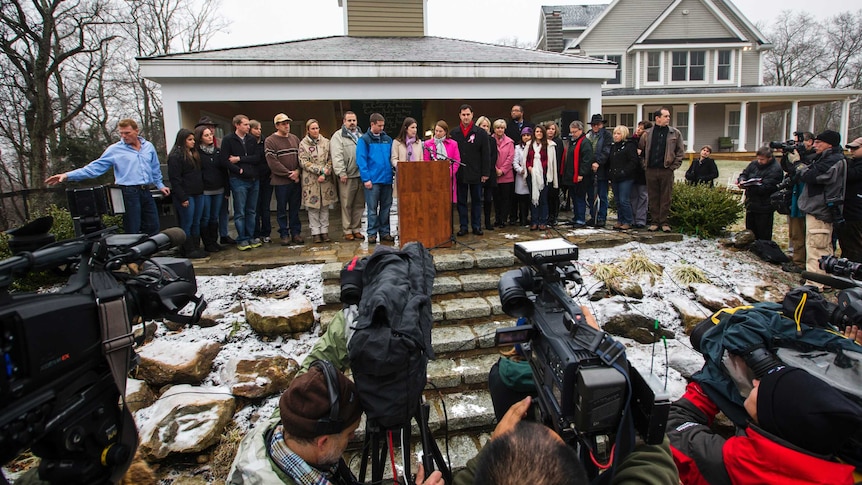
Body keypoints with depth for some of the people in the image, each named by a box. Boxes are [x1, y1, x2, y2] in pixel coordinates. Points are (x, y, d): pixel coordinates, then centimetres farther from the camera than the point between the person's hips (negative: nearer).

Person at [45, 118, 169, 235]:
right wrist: (68, 175, -10)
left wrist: (160, 185, 17)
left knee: (153, 228, 7)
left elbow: (155, 169, 22)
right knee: (132, 232, -2)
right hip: (129, 193, -4)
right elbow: (95, 167, -2)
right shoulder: (115, 149, 0)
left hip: (146, 192, 4)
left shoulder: (149, 146, 11)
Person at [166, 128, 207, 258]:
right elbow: (174, 178, -13)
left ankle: (196, 248, 18)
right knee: (187, 224, -1)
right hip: (186, 196, -8)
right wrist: (182, 198, -16)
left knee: (196, 223, 11)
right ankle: (188, 250, 5)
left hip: (198, 194, 8)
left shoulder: (194, 154, 17)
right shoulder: (175, 156, -8)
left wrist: (201, 190, 13)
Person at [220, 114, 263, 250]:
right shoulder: (228, 140, -2)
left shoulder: (252, 140, 11)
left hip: (253, 179, 5)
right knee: (240, 212, 1)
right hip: (238, 180, -5)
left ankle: (250, 237, 20)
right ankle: (242, 239, 9)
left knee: (251, 211, 11)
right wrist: (240, 170, -12)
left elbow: (257, 158, 0)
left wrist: (240, 159, -9)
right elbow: (224, 160, -10)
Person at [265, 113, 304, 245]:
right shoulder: (270, 141, -4)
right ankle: (284, 234, 12)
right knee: (282, 210, 3)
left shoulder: (295, 138, 12)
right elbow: (272, 162, -11)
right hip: (280, 181, -4)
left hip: (296, 180, 4)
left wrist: (298, 171, -7)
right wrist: (289, 173, -12)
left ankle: (296, 233, 17)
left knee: (295, 208, 10)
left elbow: (301, 157, 10)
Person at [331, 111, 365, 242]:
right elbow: (337, 156, -9)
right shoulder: (338, 136, -1)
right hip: (347, 177, -5)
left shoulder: (361, 135, 18)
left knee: (359, 204, 9)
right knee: (346, 205, -1)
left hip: (361, 175, 6)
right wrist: (341, 173, -16)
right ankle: (347, 231, 7)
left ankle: (356, 229, 19)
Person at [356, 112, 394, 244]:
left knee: (386, 207, 10)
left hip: (387, 179, 4)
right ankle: (372, 233, 10)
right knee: (372, 208, 1)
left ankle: (384, 232, 19)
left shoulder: (388, 139, 11)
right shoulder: (364, 140, -2)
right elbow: (361, 160, -6)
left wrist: (392, 174, 5)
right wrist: (366, 178, -13)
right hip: (373, 179, -4)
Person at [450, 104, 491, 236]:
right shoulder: (454, 133, 6)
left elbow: (486, 155, 0)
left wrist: (485, 173, -5)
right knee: (461, 201, 6)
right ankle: (463, 226, 15)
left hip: (476, 174, -1)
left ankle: (476, 226, 15)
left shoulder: (481, 133, 2)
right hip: (460, 174, 1)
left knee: (476, 200, 7)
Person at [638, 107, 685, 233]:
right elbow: (640, 149, 17)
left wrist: (674, 165, -1)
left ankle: (664, 222, 8)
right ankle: (655, 221, 14)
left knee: (666, 197, 1)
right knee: (653, 197, 6)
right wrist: (645, 164, 10)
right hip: (651, 170, 1)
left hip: (666, 170, -1)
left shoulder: (675, 133, 6)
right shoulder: (647, 134, 7)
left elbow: (681, 151, 7)